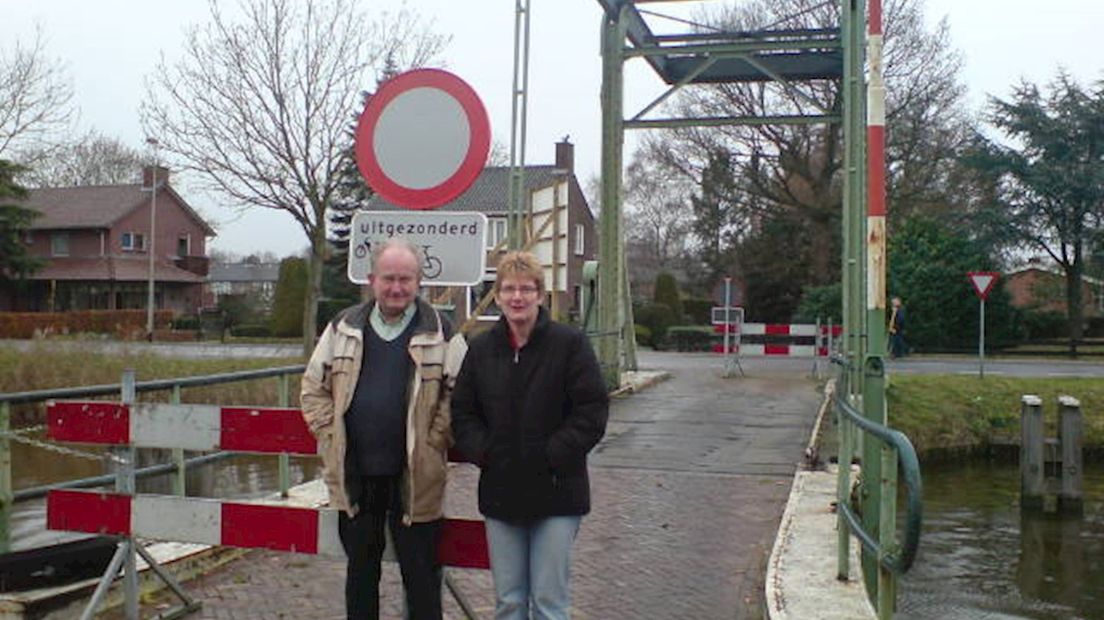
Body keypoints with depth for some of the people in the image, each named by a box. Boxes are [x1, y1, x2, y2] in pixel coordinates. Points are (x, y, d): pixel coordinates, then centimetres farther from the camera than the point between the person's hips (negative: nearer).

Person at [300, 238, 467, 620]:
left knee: (421, 574, 6)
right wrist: (331, 436, -1)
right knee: (360, 570, 17)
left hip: (415, 477, -3)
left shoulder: (441, 335, -3)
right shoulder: (343, 328, 5)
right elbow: (313, 389, 9)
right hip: (355, 475, 3)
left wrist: (433, 441, -10)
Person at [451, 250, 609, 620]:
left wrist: (553, 456, -15)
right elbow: (463, 412, 11)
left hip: (556, 493, -4)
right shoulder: (481, 349, 7)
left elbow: (592, 412, -9)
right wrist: (482, 452, -6)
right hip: (500, 492, 4)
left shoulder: (570, 344, -6)